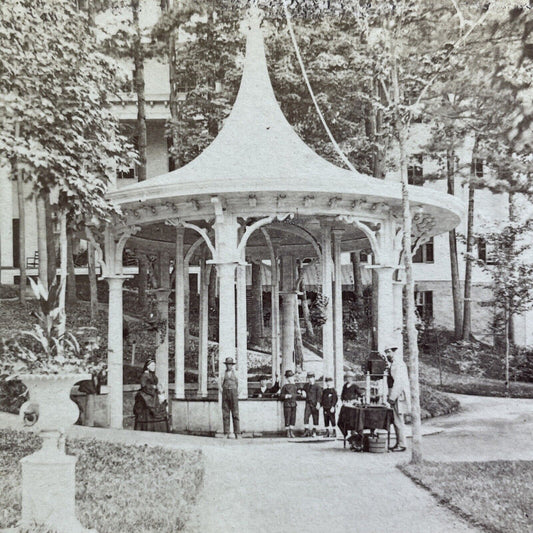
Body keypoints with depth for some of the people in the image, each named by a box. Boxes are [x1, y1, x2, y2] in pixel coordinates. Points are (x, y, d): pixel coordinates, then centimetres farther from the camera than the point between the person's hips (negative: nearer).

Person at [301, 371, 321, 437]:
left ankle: (314, 432, 14)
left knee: (315, 418, 4)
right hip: (308, 404, 4)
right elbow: (303, 389, 29)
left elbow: (319, 395, -12)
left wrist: (318, 403, -22)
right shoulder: (306, 385, 10)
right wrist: (303, 392, 4)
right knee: (306, 417, -8)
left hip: (315, 404, -4)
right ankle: (307, 430, 0)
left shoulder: (317, 386, -6)